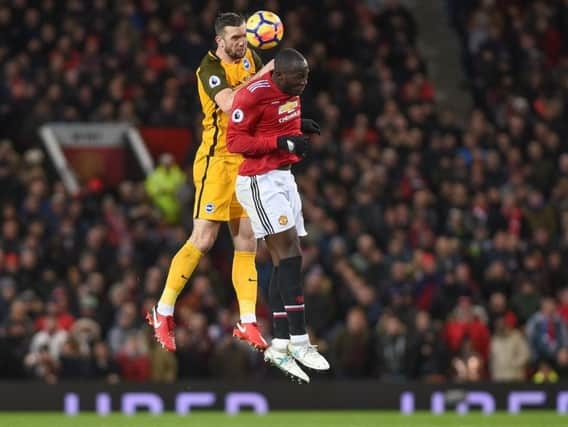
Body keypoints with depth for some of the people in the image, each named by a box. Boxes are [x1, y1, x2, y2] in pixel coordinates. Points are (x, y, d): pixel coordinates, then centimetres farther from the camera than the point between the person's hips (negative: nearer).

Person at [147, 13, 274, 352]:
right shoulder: (210, 69, -15)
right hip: (218, 161, -7)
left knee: (247, 241, 5)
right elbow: (229, 103, -34)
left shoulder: (249, 56, 8)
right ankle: (163, 313, 3)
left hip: (247, 159, 7)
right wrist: (262, 75, -31)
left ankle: (248, 322, 7)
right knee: (203, 240, -8)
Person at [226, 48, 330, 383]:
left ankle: (280, 345, 10)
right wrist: (282, 142, -26)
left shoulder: (292, 92, 8)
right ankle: (299, 341, -18)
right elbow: (235, 141, -18)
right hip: (259, 180, -9)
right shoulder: (252, 95, -19)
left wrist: (301, 128, 2)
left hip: (283, 177, 9)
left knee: (287, 260, 7)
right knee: (289, 252, -16)